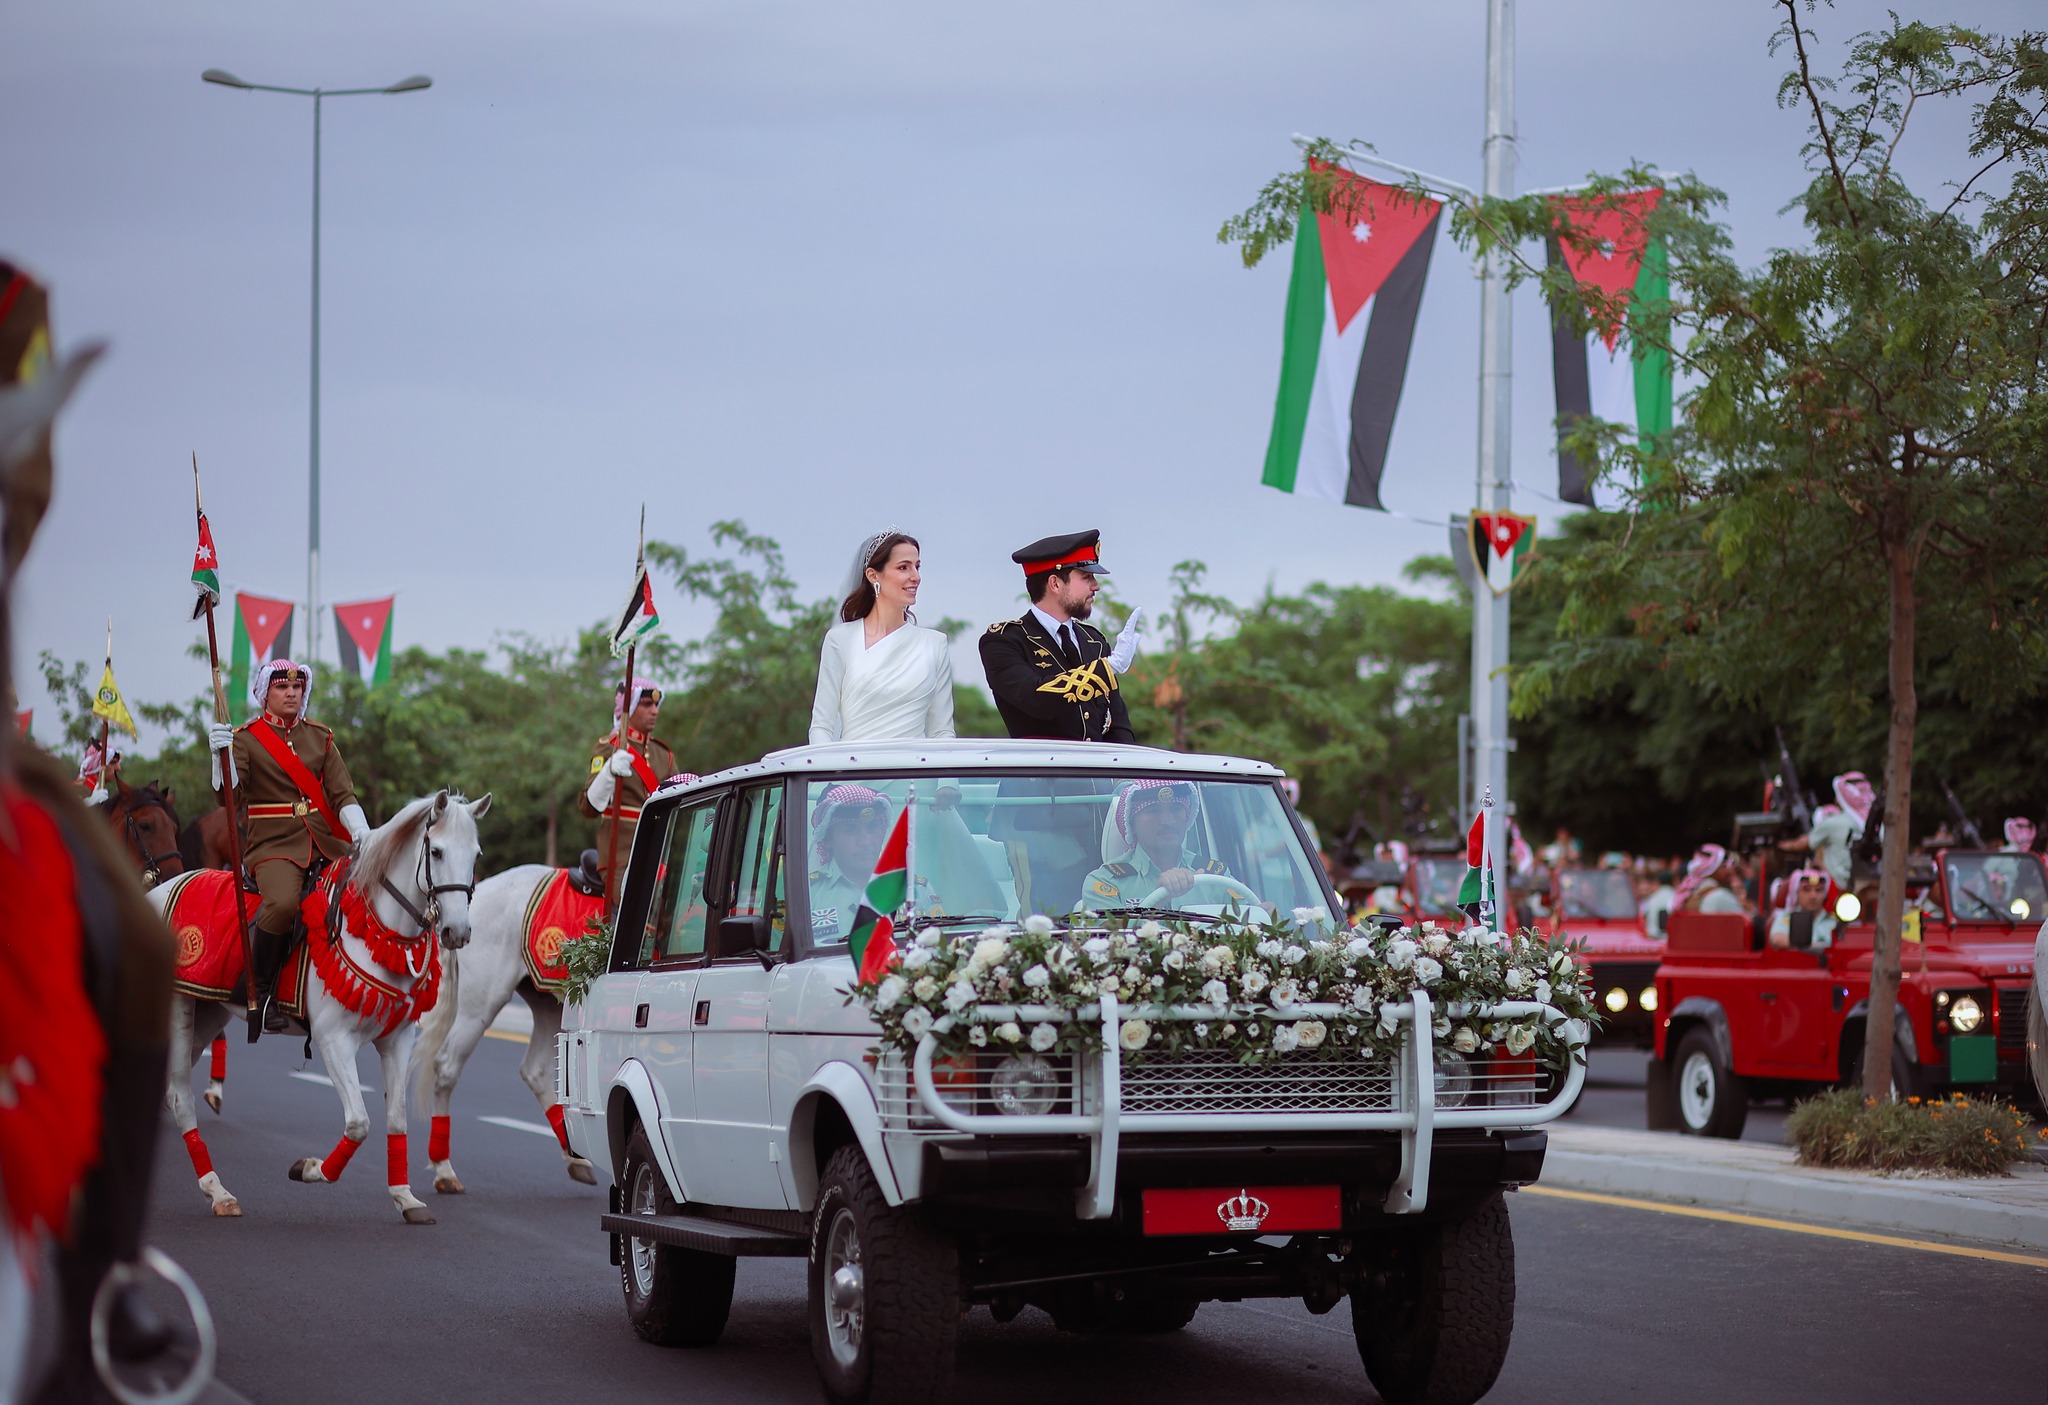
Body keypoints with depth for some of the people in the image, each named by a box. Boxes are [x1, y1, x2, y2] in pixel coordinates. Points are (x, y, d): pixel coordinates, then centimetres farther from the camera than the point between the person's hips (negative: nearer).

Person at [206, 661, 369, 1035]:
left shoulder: (320, 737, 16)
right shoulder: (246, 738, 3)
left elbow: (342, 794, 9)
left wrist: (360, 830, -8)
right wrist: (221, 754, -28)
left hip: (326, 844, 5)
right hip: (274, 846, -5)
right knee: (283, 902, -36)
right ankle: (261, 989, -14)